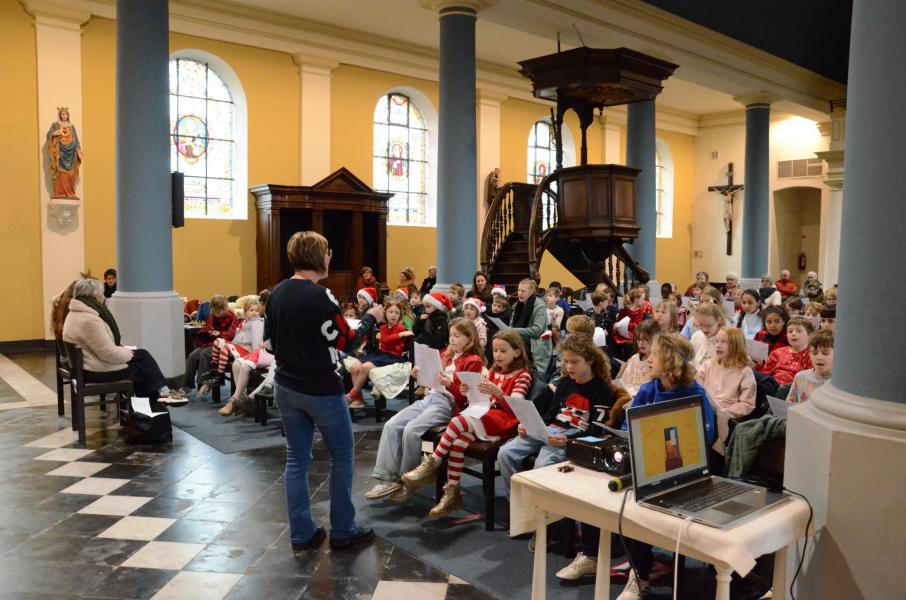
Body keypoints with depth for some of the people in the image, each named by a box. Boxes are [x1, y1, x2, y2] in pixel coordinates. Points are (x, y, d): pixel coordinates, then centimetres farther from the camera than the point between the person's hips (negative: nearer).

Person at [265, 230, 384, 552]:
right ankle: (343, 531, 18)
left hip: (286, 387, 7)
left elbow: (270, 339, 9)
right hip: (321, 390, -7)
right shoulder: (320, 296, -20)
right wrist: (370, 318, 0)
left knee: (296, 459, 12)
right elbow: (346, 342, -14)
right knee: (342, 457, 9)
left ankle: (301, 534, 19)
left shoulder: (277, 293, 2)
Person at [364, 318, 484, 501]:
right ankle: (387, 479, -15)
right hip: (428, 398, 7)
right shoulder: (445, 355, 21)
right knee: (391, 425, -13)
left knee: (411, 429, -28)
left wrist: (449, 384, -22)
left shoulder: (473, 361, 0)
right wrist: (421, 376, 9)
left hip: (447, 403, -7)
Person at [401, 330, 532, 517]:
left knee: (458, 421, -27)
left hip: (504, 422, -6)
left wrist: (497, 392, -33)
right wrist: (469, 393, -4)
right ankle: (452, 493, -16)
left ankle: (432, 463, -15)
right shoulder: (494, 372, 20)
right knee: (457, 442, -24)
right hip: (485, 417, 6)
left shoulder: (523, 375, 0)